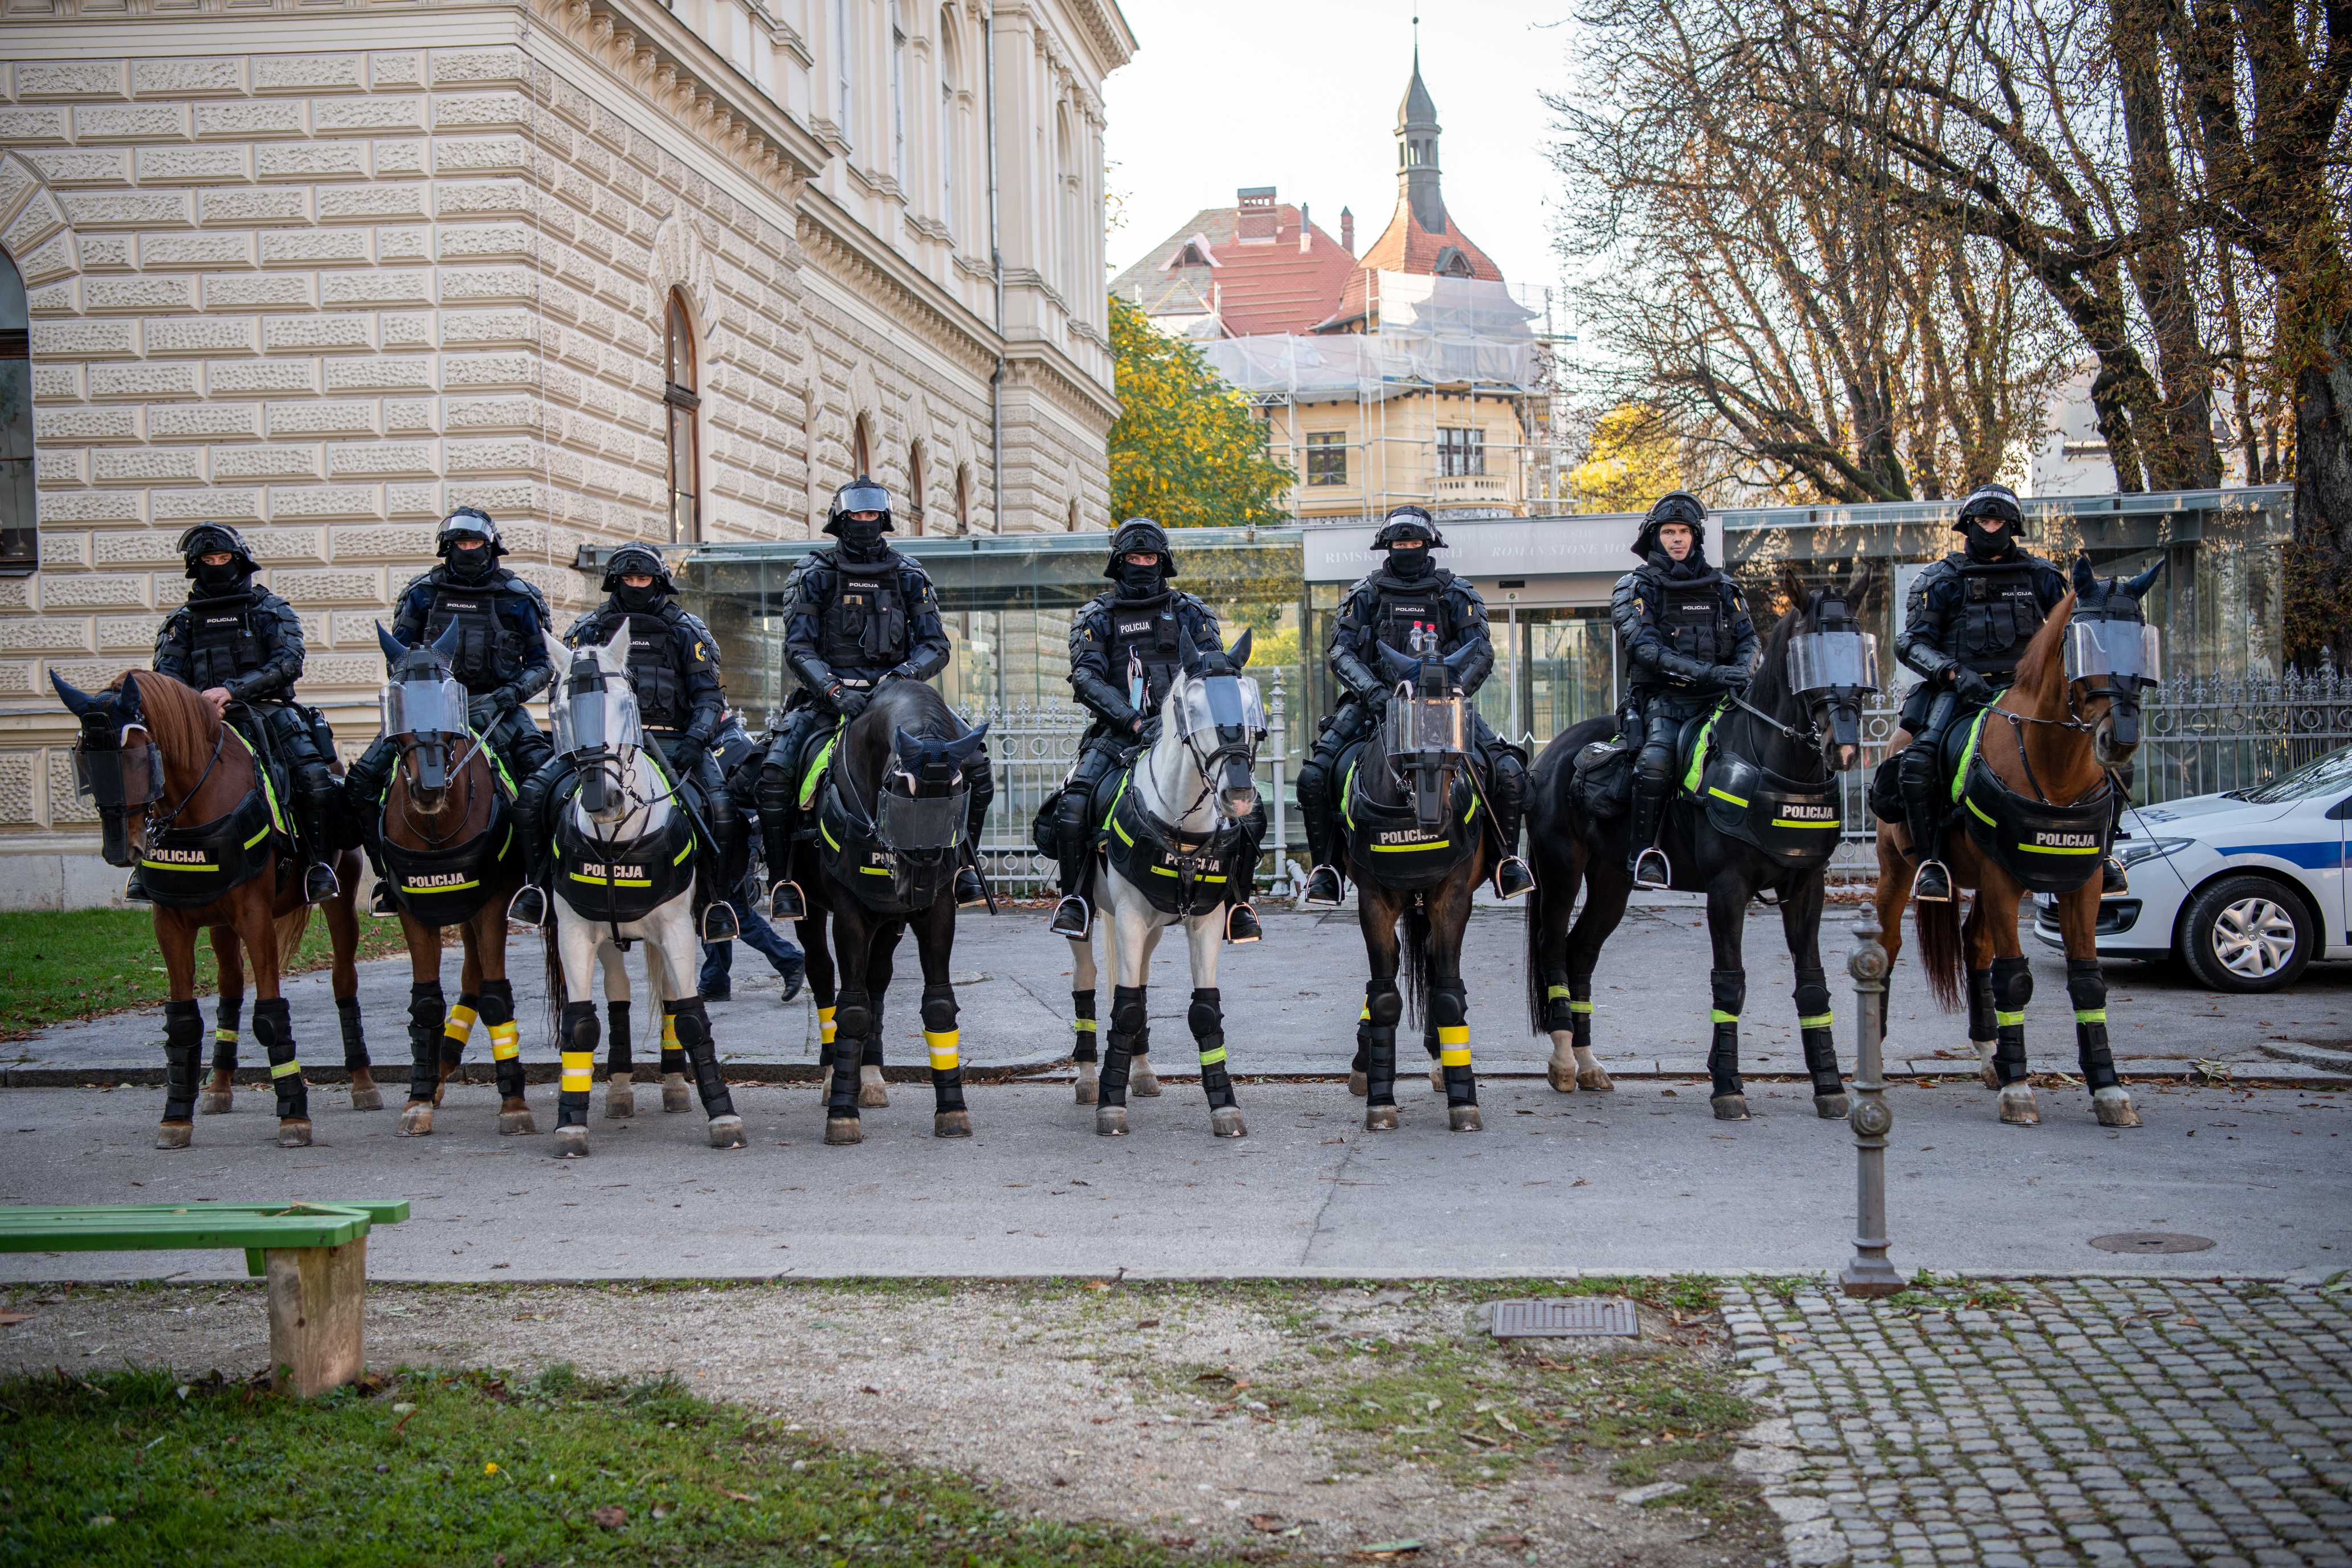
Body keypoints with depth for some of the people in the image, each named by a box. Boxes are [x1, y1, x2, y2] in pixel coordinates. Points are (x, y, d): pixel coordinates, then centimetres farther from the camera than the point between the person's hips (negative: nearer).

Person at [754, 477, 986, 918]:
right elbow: (798, 649, -4)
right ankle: (782, 877, -13)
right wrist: (834, 691, -21)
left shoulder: (909, 575, 11)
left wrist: (907, 673, -17)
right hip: (827, 697, -2)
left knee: (974, 765, -14)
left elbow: (936, 645, 5)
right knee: (776, 773, -28)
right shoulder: (813, 574, 5)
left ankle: (960, 862, 4)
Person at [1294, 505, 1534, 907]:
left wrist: (1457, 686, -19)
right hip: (1376, 700, 0)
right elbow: (1341, 651, 1)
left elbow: (1481, 650, 2)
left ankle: (1509, 859, -1)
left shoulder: (1455, 593, 11)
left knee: (1508, 771, -20)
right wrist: (1371, 690, -18)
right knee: (1314, 777, -20)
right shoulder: (1366, 595, 12)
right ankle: (1324, 867, -6)